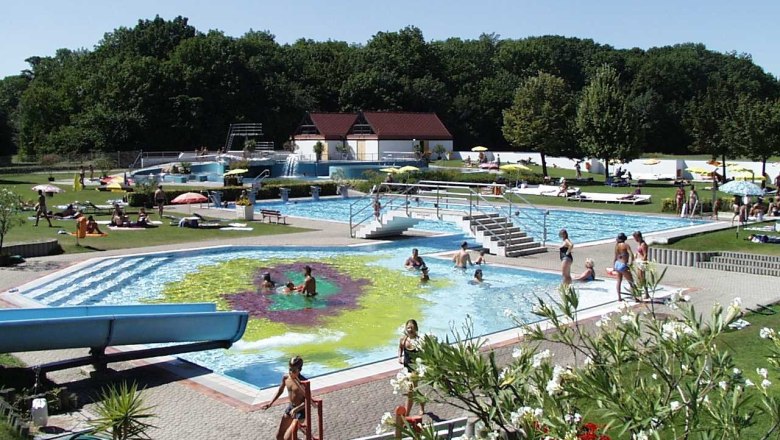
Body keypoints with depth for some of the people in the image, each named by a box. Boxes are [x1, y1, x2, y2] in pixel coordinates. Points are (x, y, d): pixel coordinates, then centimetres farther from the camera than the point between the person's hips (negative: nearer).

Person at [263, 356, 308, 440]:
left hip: (301, 410, -7)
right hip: (290, 407, 7)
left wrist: (296, 409, -35)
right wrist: (270, 403, 4)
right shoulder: (285, 377, -7)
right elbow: (280, 390, 12)